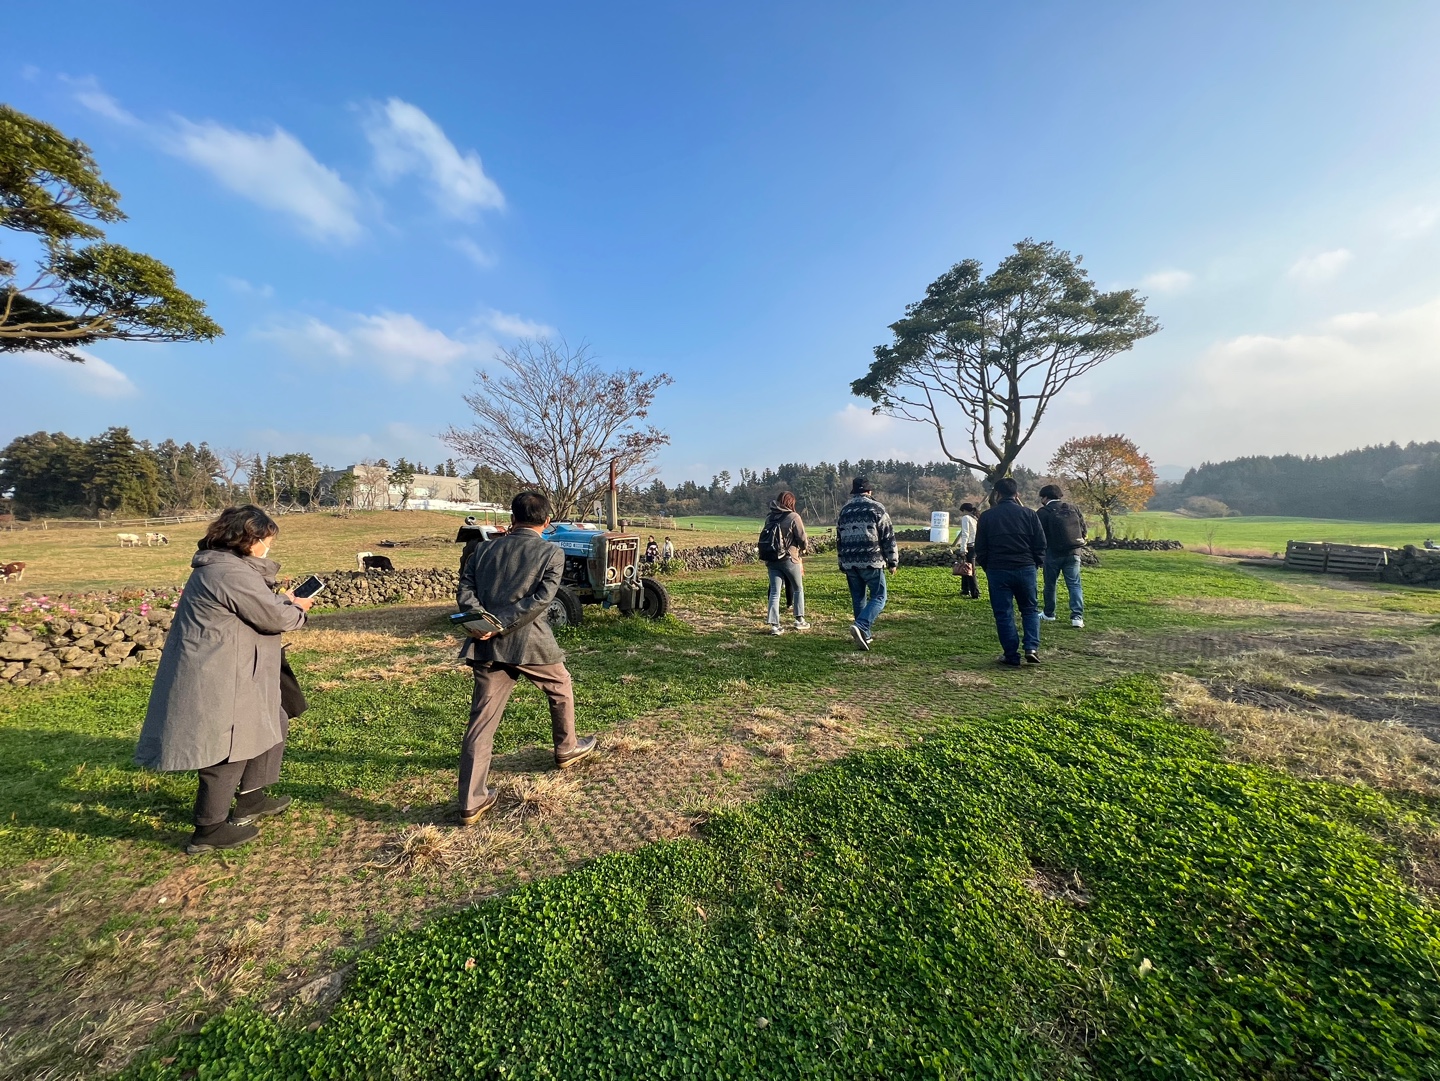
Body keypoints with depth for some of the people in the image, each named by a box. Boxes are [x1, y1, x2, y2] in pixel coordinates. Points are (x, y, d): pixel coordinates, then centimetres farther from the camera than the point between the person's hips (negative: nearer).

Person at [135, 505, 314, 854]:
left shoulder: (220, 566, 13)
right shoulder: (232, 573, -22)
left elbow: (259, 603, 18)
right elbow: (273, 616, -18)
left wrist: (286, 600, 4)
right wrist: (298, 609, 1)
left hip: (230, 676, 11)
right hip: (217, 681, -11)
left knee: (272, 724, 20)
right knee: (228, 747, 1)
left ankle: (250, 798, 32)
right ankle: (210, 830, 16)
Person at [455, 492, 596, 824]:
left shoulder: (484, 549, 11)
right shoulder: (552, 553, -3)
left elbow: (464, 593, 2)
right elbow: (541, 598, -15)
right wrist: (501, 624, -15)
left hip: (487, 645, 4)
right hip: (531, 642, -3)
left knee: (482, 720, 9)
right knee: (561, 691, 24)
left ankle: (472, 802, 13)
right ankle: (566, 750, 42)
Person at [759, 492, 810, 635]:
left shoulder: (769, 517, 6)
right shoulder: (793, 517, -10)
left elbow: (765, 538, 8)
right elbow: (803, 539, -10)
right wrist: (804, 547, 11)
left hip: (771, 559, 4)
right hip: (789, 559, -4)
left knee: (774, 592, 7)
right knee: (798, 589, 17)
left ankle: (774, 624, 2)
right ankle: (799, 620, 23)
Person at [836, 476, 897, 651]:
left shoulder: (844, 510, 12)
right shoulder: (876, 508, -3)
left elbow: (839, 539, 17)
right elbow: (888, 537, -4)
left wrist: (843, 563, 24)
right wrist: (892, 561, 4)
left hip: (849, 564, 5)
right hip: (872, 562, -5)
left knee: (858, 599, 13)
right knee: (878, 597, 2)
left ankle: (865, 635, 18)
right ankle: (860, 626, -18)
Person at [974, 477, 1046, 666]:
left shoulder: (986, 517, -1)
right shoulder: (1029, 514, 1)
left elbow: (980, 549, 2)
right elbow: (1041, 545, 3)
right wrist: (1034, 565, 16)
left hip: (997, 571, -1)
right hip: (1026, 569, 1)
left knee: (1003, 614, 5)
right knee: (1030, 609, 16)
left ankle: (1012, 656, 8)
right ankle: (1032, 648, 3)